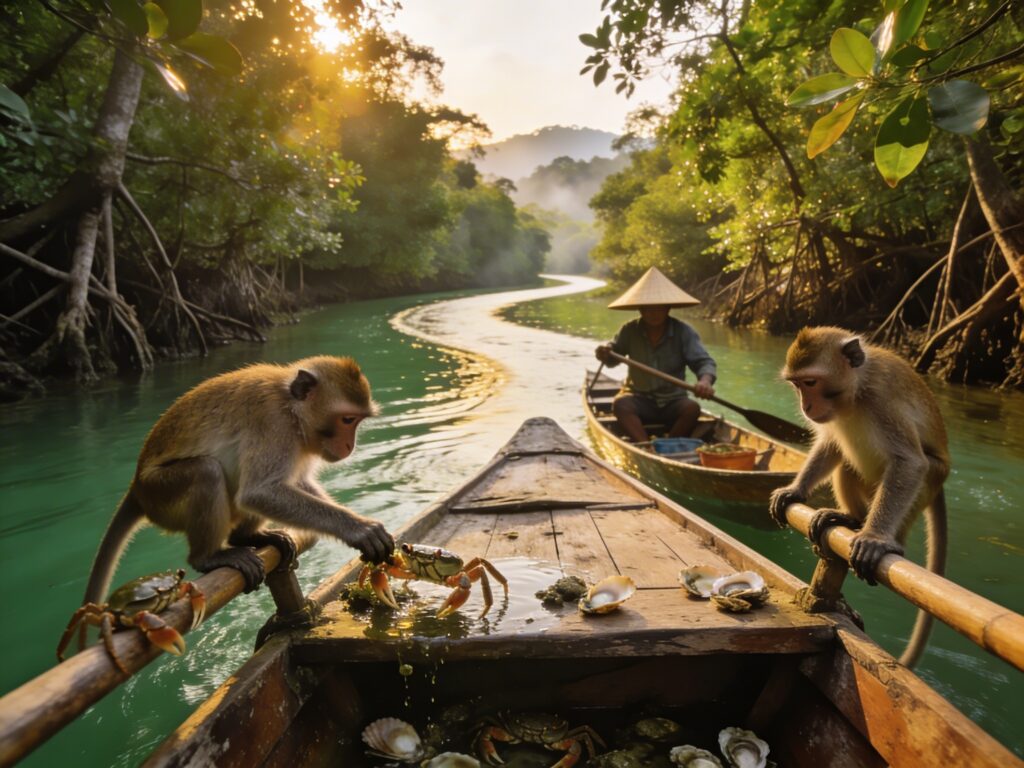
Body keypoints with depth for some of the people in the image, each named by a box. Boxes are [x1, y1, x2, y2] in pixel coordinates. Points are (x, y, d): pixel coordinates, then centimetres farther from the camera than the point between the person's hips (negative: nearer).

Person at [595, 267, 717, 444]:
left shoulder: (683, 332, -5)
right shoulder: (630, 331, 0)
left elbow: (704, 362, -11)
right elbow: (612, 359, 10)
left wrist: (705, 381, -35)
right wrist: (604, 354, -16)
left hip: (672, 403, 0)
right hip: (639, 400, 0)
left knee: (692, 409, -30)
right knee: (620, 404, -31)